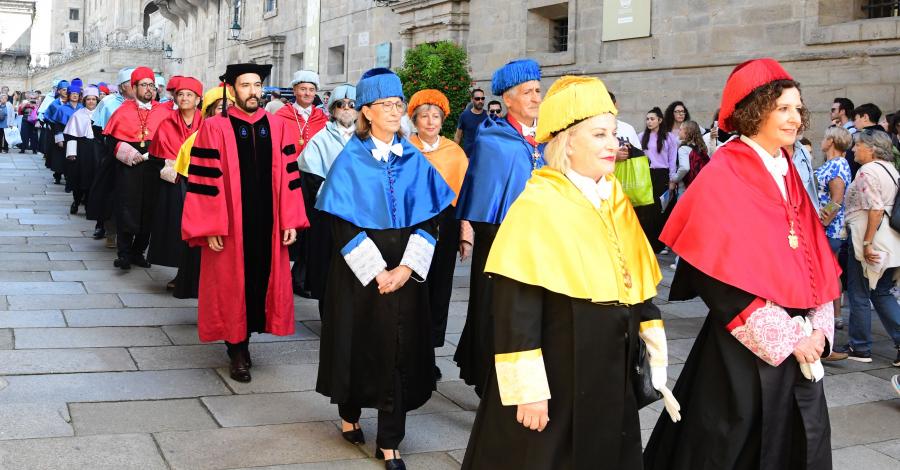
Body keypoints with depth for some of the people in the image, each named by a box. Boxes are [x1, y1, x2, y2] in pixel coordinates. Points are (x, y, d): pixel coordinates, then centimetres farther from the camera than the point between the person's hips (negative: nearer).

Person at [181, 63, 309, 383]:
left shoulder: (277, 127, 5)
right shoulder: (214, 128, -6)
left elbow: (288, 176, 6)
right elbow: (205, 181, -8)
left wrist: (290, 221, 1)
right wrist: (211, 228, -12)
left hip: (267, 225, 3)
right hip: (229, 226, -3)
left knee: (261, 283, 10)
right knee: (231, 286, 7)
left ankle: (244, 340, 28)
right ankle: (237, 350, 20)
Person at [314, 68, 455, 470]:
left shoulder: (414, 160, 4)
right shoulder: (351, 160, -4)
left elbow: (429, 217, 1)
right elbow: (342, 224, -9)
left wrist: (406, 267, -11)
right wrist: (377, 271, -15)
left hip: (405, 270, 2)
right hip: (360, 271, -2)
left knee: (400, 350, 1)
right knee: (360, 343, 9)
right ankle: (349, 414, 33)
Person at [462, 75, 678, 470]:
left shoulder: (618, 201, 8)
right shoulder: (537, 205, -15)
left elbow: (639, 282, 14)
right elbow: (516, 307, -19)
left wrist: (656, 355, 11)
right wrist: (527, 388, -21)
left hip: (611, 375, 7)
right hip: (555, 375, -7)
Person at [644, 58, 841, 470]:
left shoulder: (788, 175, 10)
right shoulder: (723, 177, -13)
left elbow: (815, 260, 12)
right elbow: (719, 274, -19)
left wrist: (818, 328, -1)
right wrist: (786, 337, -17)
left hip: (800, 346, 7)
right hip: (746, 347, -7)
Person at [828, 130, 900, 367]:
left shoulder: (867, 171, -14)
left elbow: (875, 209, -22)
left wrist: (867, 243, -21)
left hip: (866, 238, -9)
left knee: (859, 295, 4)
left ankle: (859, 348, 13)